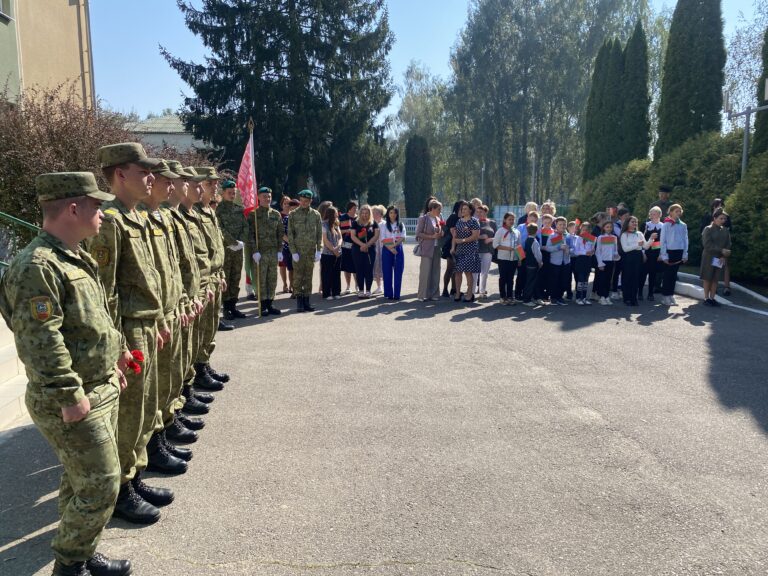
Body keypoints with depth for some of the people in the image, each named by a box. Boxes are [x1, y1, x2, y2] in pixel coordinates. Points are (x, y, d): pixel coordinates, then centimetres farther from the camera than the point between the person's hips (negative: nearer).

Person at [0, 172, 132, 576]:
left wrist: (115, 357, 22)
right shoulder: (37, 266, -21)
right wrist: (70, 397, -24)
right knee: (99, 485, -1)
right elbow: (40, 341, -26)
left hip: (101, 389, 10)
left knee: (81, 480, 20)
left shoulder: (75, 258, 11)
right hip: (73, 403, -10)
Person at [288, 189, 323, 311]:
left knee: (308, 277, 6)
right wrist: (293, 251, -7)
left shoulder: (316, 214, 7)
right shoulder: (293, 214, 2)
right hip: (298, 251, -2)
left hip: (311, 251, 2)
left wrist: (318, 250, -1)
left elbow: (319, 233, 7)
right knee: (298, 277, -1)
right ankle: (299, 302, 5)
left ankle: (306, 301, 12)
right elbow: (290, 234, 0)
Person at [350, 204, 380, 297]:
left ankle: (368, 290, 6)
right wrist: (362, 245, -15)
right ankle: (360, 290, 7)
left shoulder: (374, 223, 6)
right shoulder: (355, 223, 5)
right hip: (357, 249, 0)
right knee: (359, 270, 1)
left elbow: (376, 235, -2)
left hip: (370, 249, 0)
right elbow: (352, 236, -3)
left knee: (369, 270, 0)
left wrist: (367, 245, -13)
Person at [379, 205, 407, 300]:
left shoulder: (401, 225, 11)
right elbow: (383, 239, -3)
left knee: (398, 272, -1)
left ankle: (397, 294, 4)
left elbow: (403, 238, -1)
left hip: (398, 250, 2)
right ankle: (389, 294, 5)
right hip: (387, 250, -1)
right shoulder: (384, 225, 6)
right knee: (387, 272, -1)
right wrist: (390, 248, -16)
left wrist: (394, 245, -17)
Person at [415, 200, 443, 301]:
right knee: (425, 272, -7)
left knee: (435, 272, 6)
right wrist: (432, 236, -15)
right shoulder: (423, 218, -6)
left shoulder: (438, 219, 15)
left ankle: (433, 294, 14)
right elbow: (418, 234, -10)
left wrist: (440, 234, 3)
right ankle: (423, 295, -1)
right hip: (427, 249, -7)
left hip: (436, 248, 7)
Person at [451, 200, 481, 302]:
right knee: (457, 271, 4)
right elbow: (455, 235, 14)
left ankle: (470, 294, 2)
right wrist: (453, 247, 3)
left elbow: (475, 236, -11)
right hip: (459, 250, 6)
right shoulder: (459, 221, 14)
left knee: (468, 272, -6)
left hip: (470, 250, -5)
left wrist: (463, 240, -19)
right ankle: (458, 293, 11)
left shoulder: (474, 221, -3)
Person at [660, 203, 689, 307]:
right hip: (669, 252, -4)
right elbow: (663, 241, -6)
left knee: (674, 275, 9)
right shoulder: (666, 225, -5)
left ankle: (671, 295, 17)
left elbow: (685, 240, 10)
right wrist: (664, 255, -10)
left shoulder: (683, 225, 8)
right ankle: (665, 297, 3)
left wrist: (685, 254, 5)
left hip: (679, 253, 4)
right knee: (668, 274, -2)